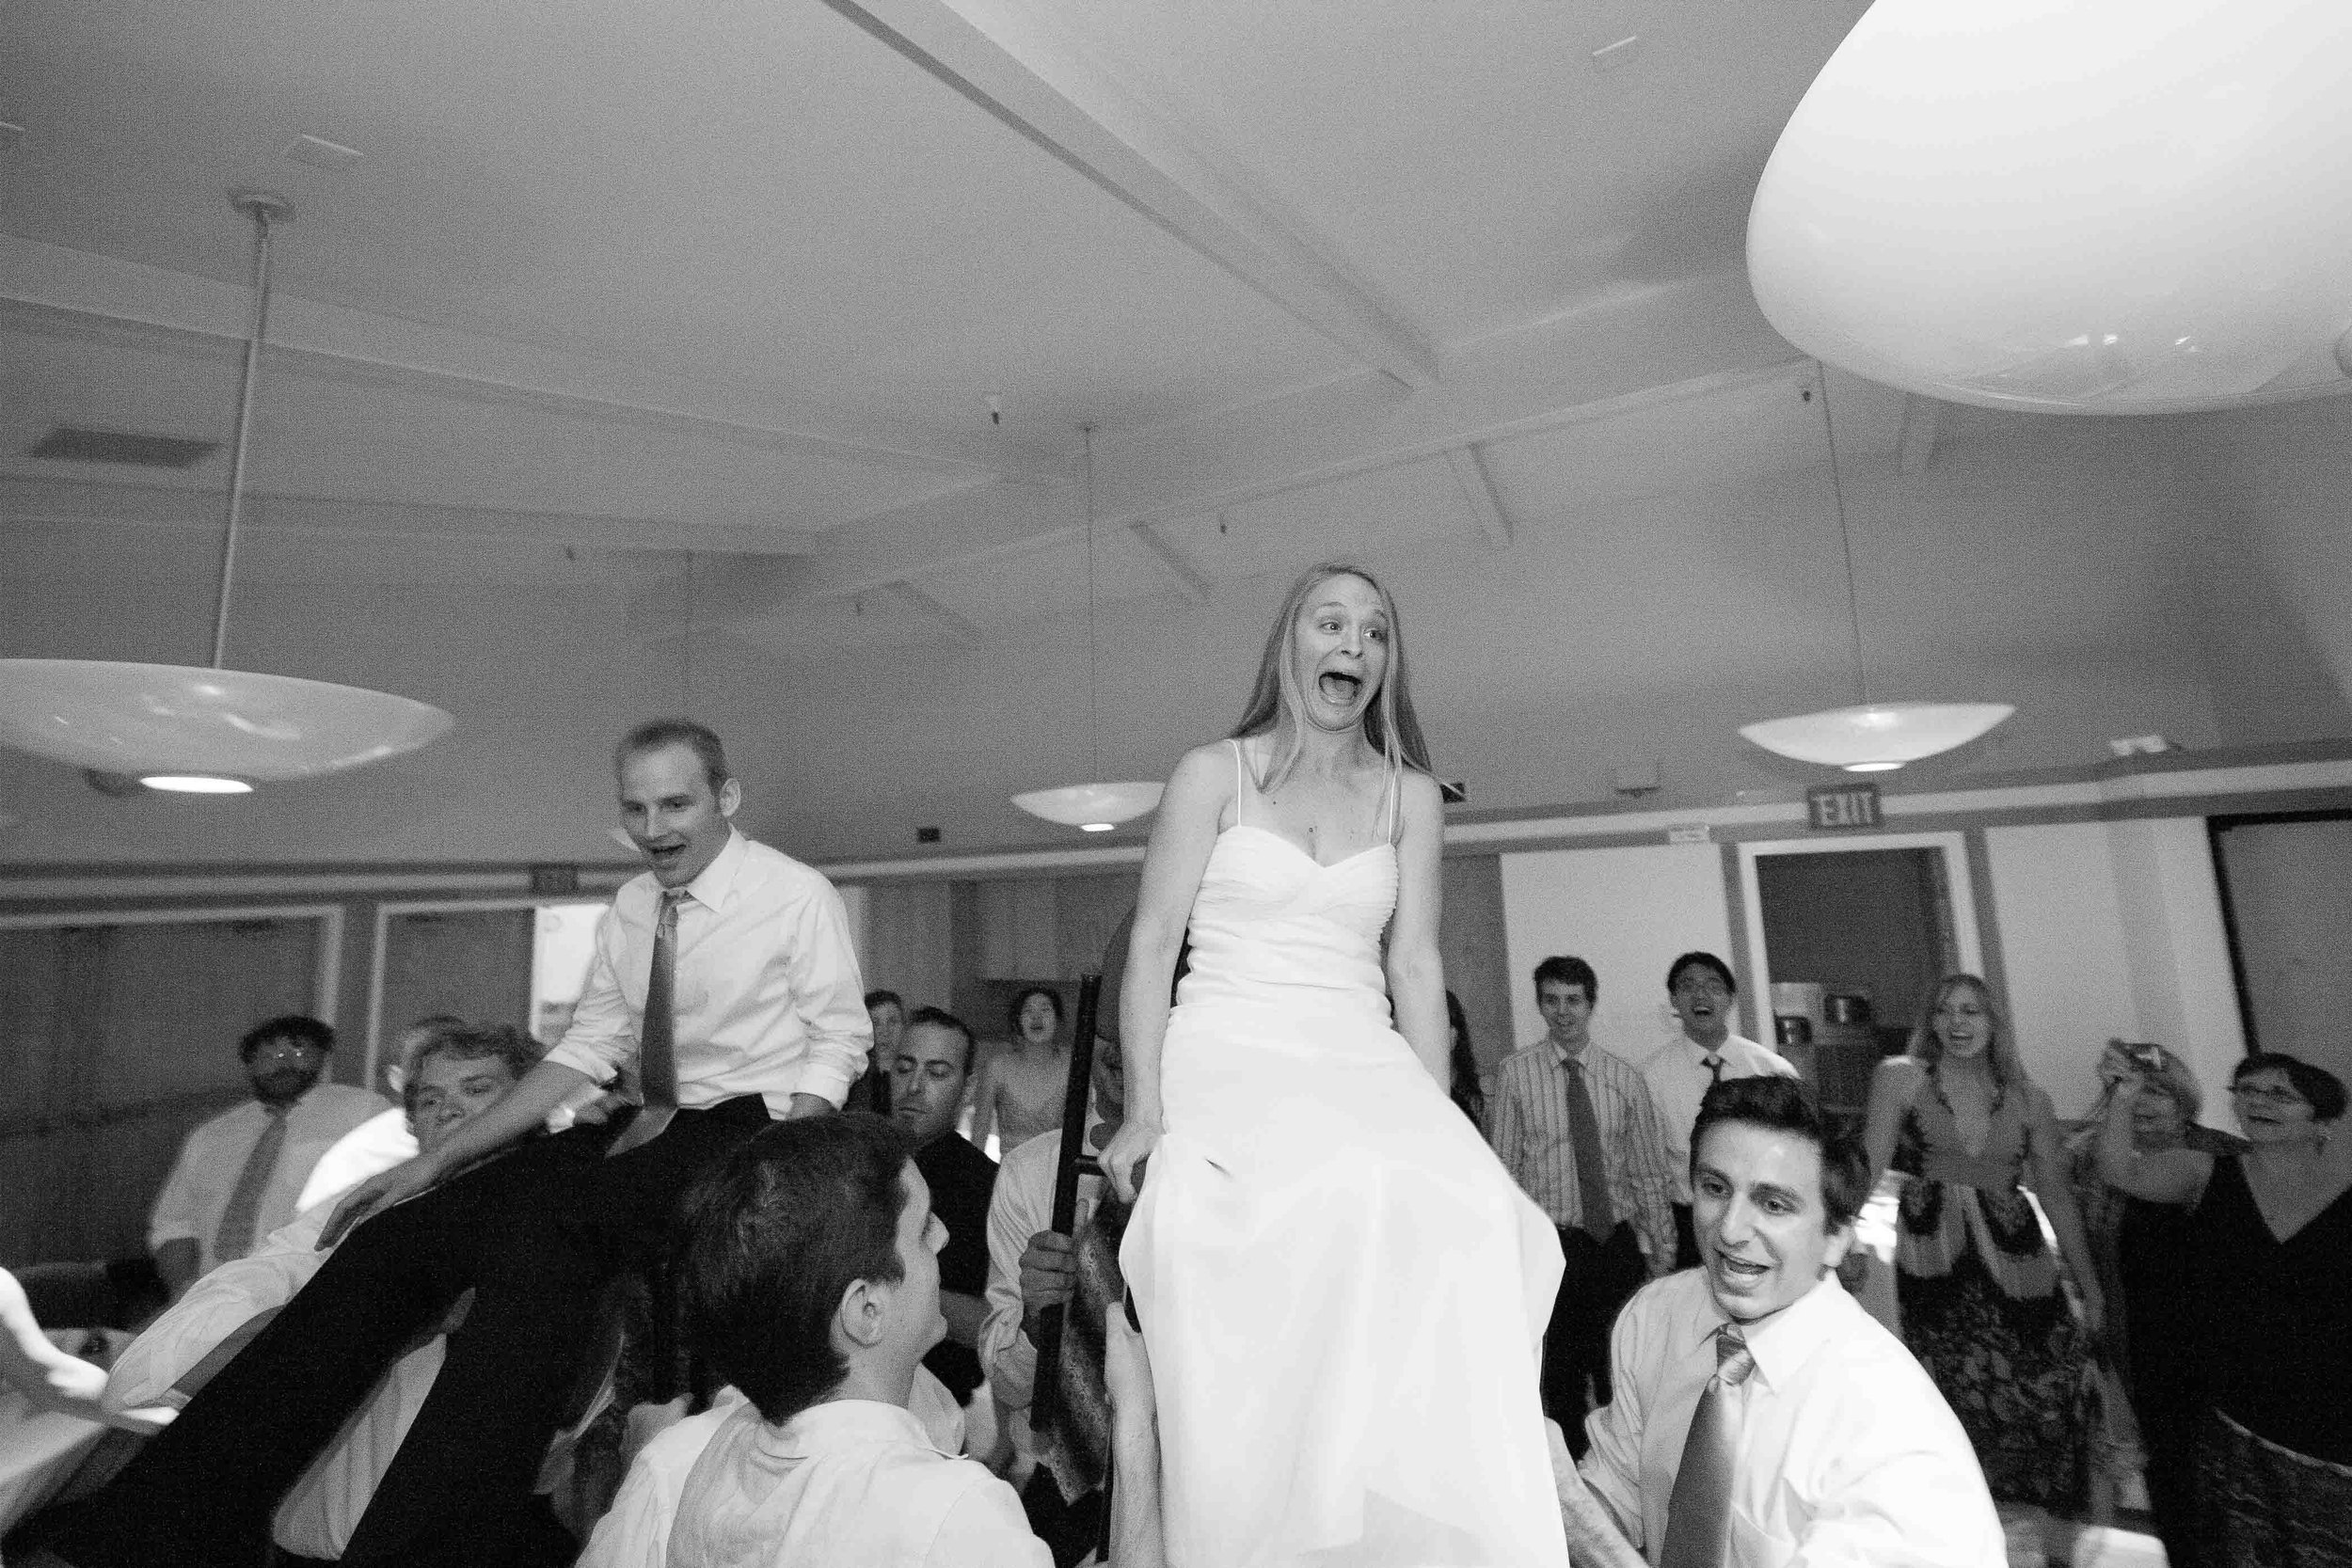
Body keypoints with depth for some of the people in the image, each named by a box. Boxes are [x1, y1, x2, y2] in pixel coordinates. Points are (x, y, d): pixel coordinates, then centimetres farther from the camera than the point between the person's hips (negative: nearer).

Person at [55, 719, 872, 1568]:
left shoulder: (799, 895, -9)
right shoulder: (630, 908, 10)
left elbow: (836, 1049, -9)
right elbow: (587, 1047, 13)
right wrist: (439, 1160, 8)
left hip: (744, 1131, -6)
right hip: (650, 1123, 6)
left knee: (542, 1225, -31)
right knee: (404, 1230, -8)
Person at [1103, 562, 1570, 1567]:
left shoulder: (1409, 795, 13)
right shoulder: (1214, 774, 5)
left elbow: (1416, 967, 8)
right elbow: (1151, 943, 0)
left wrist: (1436, 1123, 0)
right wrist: (1145, 1107, -9)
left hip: (1362, 1067, 3)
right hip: (1228, 1061, -2)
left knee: (1453, 1210, -24)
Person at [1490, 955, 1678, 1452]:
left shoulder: (1626, 1077, 2)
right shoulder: (1515, 1073, -5)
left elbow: (1649, 1170, 6)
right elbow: (1504, 1168, -4)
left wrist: (1661, 1252, 4)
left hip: (1618, 1242, 2)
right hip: (1552, 1242, -2)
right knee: (1563, 1374, 8)